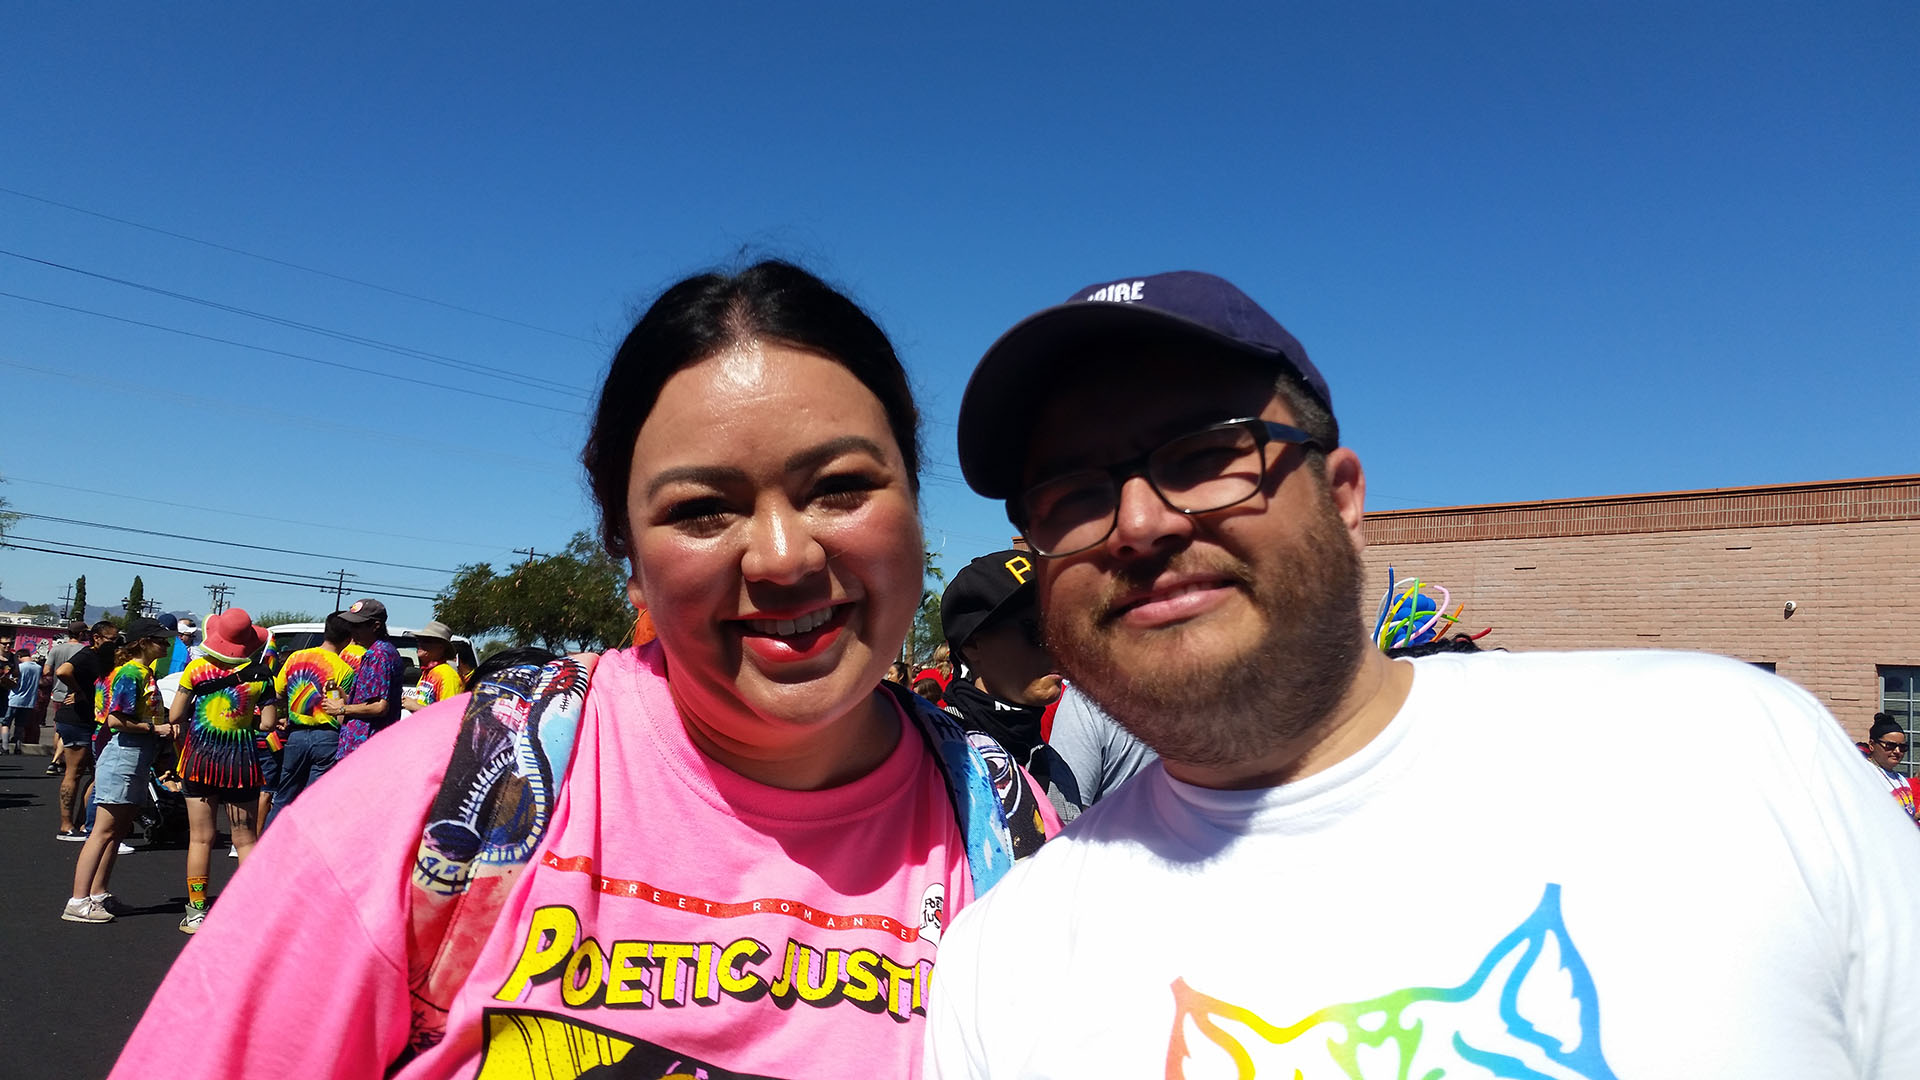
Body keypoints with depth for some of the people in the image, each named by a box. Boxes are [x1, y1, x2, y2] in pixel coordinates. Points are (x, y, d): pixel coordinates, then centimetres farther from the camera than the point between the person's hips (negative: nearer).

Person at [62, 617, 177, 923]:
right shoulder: (129, 673, -14)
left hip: (139, 759, 10)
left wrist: (167, 727, 5)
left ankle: (98, 894, 24)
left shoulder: (146, 672, 14)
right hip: (124, 757, -10)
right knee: (104, 831, -8)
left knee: (119, 830, 15)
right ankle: (78, 902, -5)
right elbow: (116, 719, -21)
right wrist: (156, 729, -15)